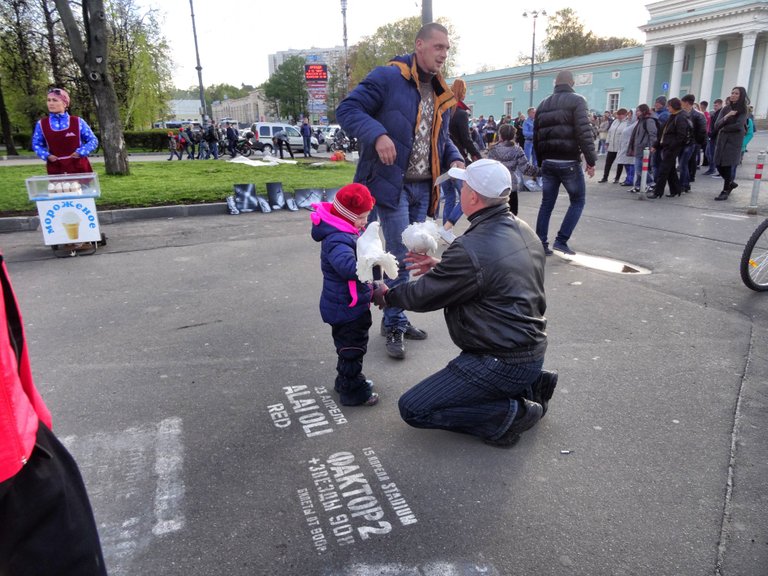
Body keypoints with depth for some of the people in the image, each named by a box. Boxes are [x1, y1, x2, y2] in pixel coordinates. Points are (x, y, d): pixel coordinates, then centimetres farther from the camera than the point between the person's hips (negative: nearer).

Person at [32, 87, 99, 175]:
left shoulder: (78, 122, 2)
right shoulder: (41, 124, 6)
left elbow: (93, 140, 5)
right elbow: (36, 144, 15)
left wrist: (80, 152, -9)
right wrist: (46, 155, -4)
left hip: (79, 168, -1)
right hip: (56, 169, 1)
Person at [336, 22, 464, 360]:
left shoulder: (441, 93, 16)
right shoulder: (387, 77, -8)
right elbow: (347, 110, -12)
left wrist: (455, 160, 4)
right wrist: (378, 135, -28)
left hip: (422, 188, 8)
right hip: (391, 183, -7)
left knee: (408, 257, 12)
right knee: (400, 256, -6)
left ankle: (395, 319, 26)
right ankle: (395, 324, 10)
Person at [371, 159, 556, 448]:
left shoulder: (471, 249, -26)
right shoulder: (524, 231, 2)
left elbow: (423, 296, -13)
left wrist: (386, 296, 7)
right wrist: (441, 267, 14)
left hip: (503, 363, -9)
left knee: (413, 408, -4)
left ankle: (509, 415, -5)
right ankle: (530, 388, 17)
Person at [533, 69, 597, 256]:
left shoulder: (543, 105, 13)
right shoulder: (576, 100, -5)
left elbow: (536, 137, 15)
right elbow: (584, 132, -15)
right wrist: (591, 160, -12)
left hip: (548, 162, 5)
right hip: (569, 162, -5)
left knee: (546, 204, 9)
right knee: (578, 201, 8)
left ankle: (540, 244, 7)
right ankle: (561, 240, 0)